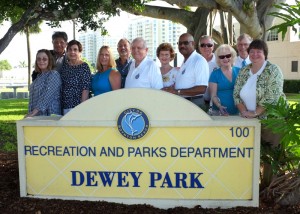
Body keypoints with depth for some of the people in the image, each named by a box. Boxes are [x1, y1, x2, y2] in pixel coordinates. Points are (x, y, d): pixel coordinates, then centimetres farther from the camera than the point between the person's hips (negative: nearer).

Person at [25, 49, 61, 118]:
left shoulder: (54, 75, -9)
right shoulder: (39, 76, 17)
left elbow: (47, 96, -18)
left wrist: (34, 112, -22)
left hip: (49, 115, -8)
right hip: (37, 116, 8)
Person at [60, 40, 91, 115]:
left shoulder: (84, 67, -7)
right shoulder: (64, 66, 10)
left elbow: (85, 89, -13)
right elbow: (61, 87, 14)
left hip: (78, 105, -5)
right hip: (65, 106, 6)